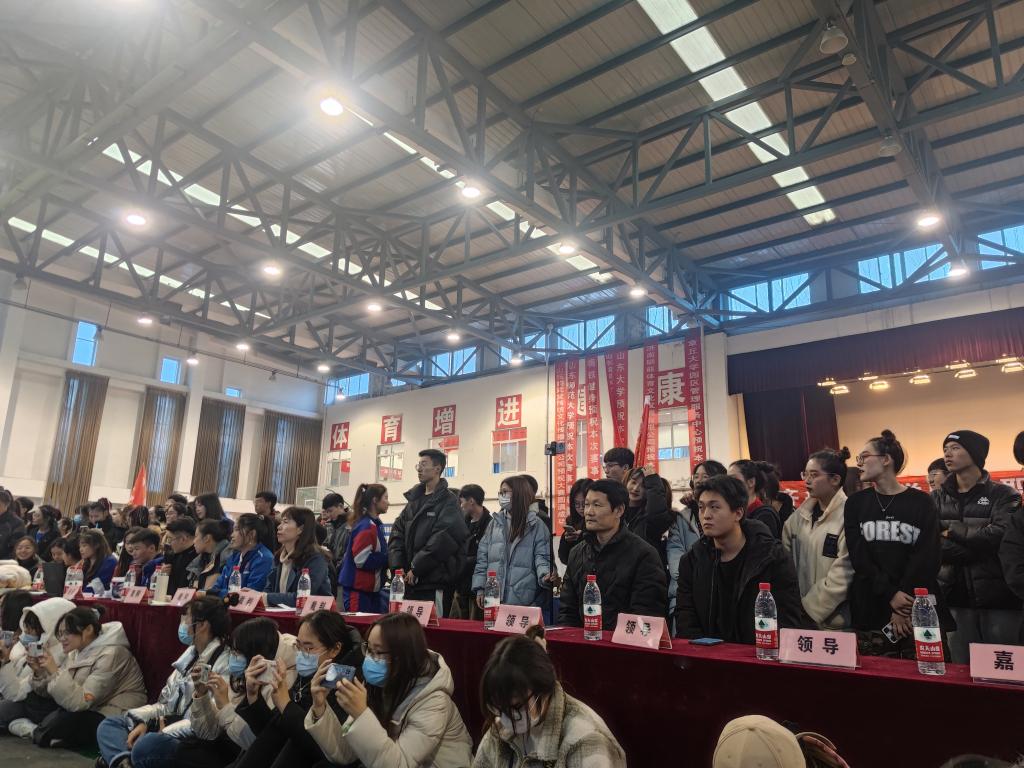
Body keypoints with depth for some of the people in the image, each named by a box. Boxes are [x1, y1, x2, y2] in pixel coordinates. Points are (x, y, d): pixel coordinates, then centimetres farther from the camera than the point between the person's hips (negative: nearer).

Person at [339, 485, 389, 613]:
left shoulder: (371, 525, 13)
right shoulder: (367, 526, -15)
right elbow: (361, 559, -21)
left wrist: (388, 555, 6)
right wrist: (389, 557, -14)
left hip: (369, 590, 9)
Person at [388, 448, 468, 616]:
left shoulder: (448, 501, -6)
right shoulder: (414, 499, 16)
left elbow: (441, 540, -16)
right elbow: (397, 534, 12)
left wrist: (415, 568, -14)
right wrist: (397, 566, -2)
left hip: (434, 582, -7)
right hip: (409, 581, 7)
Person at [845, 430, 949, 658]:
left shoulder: (921, 503, 2)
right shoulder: (855, 504, 7)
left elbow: (928, 556, -6)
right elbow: (858, 556, -2)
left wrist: (904, 604, -14)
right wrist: (891, 595, -14)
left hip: (918, 609, -2)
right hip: (871, 610, 2)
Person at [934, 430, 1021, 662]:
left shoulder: (1003, 495, 0)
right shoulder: (937, 499, 9)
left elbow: (1000, 535, -18)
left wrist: (953, 532, -9)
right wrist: (979, 545, -14)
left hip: (998, 596, -2)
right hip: (956, 597, 3)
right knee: (961, 669, 9)